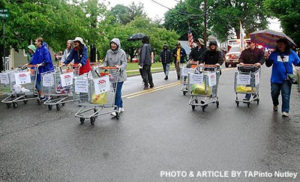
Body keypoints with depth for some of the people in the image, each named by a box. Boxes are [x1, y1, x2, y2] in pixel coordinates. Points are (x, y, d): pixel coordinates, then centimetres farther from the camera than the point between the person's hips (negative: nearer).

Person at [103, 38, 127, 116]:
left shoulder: (122, 52, -7)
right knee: (116, 91, 12)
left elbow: (124, 63, -11)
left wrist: (120, 67, -31)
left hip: (120, 75, -5)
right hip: (112, 75, 5)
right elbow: (106, 62, 11)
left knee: (118, 91, -8)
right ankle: (121, 107, 27)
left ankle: (116, 109, -3)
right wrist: (103, 66, -10)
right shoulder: (108, 52, 7)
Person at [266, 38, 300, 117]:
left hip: (286, 79, -1)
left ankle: (285, 111, 0)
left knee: (286, 95, -6)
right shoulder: (274, 54, -2)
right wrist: (267, 59, -15)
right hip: (275, 79, 1)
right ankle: (275, 104, 41)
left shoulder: (292, 53, 0)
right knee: (274, 94, 11)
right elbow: (268, 64, 2)